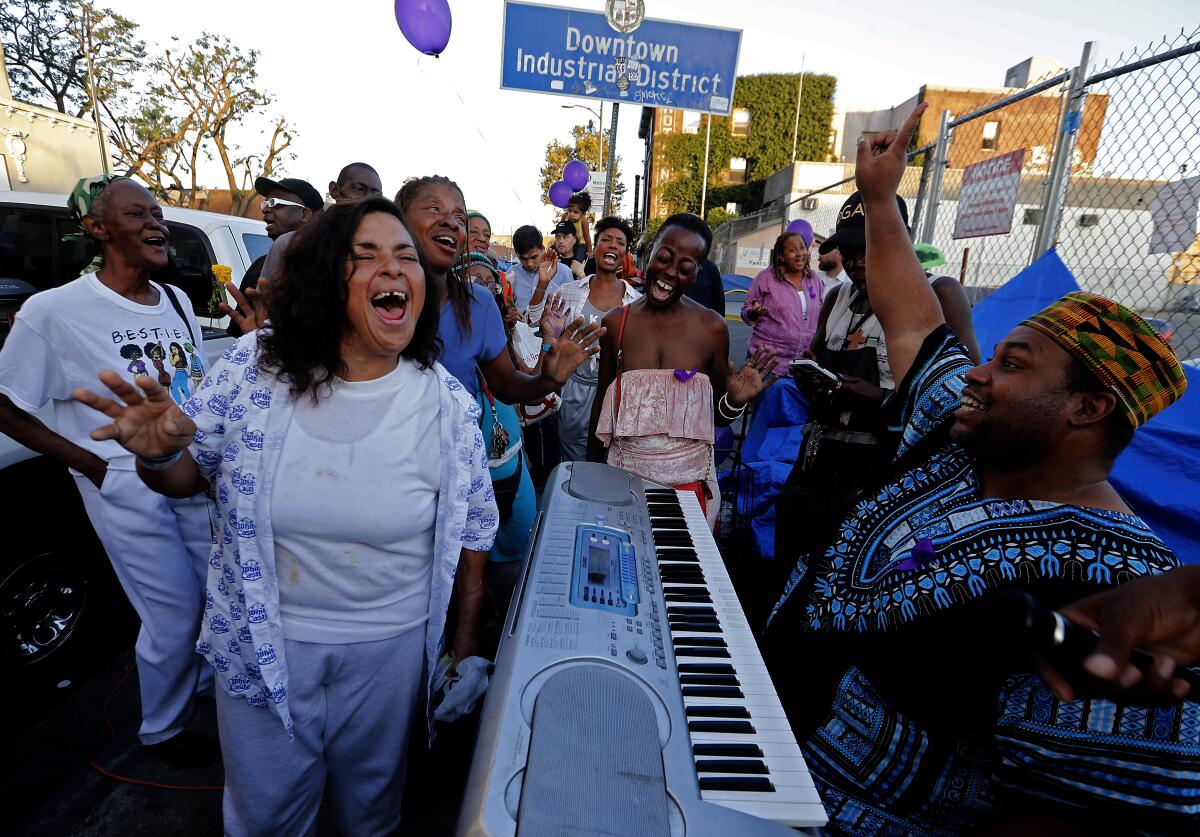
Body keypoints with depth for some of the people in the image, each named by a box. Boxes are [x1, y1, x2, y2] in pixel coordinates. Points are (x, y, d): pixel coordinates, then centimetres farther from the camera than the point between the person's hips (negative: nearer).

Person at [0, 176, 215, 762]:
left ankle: (209, 682, 43)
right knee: (175, 617, 3)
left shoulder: (177, 302, 7)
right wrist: (91, 465, -7)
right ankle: (162, 730, 32)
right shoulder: (54, 311, -9)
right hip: (127, 489, -5)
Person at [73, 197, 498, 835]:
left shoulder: (448, 401, -14)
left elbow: (472, 529, -4)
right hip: (261, 641, 1)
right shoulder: (252, 367, -13)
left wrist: (466, 635, 2)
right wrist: (160, 454, -23)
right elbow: (189, 477, 0)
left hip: (389, 646, 0)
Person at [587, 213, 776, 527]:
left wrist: (735, 402, -18)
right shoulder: (616, 322, -3)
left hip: (688, 480, 0)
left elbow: (716, 417, 4)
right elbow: (602, 402, 6)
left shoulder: (712, 328, -5)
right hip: (624, 474, 1)